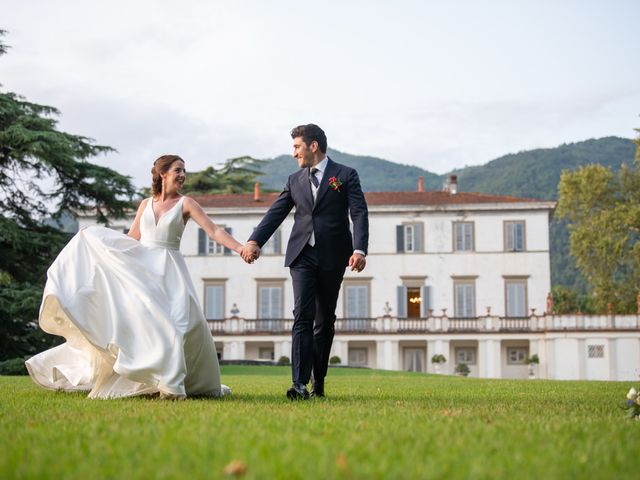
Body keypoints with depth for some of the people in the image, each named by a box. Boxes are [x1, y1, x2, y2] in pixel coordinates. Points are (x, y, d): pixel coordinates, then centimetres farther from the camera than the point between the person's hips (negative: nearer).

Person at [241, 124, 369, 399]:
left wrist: (359, 250, -22)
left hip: (332, 258, -2)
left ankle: (318, 382, 18)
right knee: (303, 316, -11)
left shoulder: (346, 175, 3)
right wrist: (255, 241, -11)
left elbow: (359, 214, -7)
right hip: (302, 256, 2)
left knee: (325, 321, 7)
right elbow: (276, 213, 6)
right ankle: (300, 384, -17)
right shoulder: (295, 181, 14)